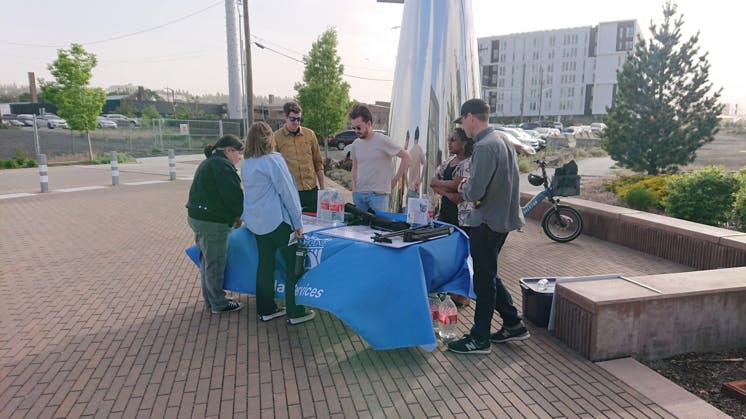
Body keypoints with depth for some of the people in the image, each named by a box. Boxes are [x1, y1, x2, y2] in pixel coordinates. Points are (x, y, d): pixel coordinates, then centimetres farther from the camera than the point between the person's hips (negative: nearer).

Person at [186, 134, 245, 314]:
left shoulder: (208, 163, 18)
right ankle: (219, 304, 11)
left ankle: (211, 299, 31)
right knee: (216, 262, 0)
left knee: (207, 260, 19)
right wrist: (238, 216, -4)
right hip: (213, 222, -11)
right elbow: (233, 195, -21)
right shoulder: (222, 166, -16)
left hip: (198, 217, 11)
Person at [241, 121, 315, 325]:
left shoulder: (246, 163, 8)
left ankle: (266, 310, 24)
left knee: (265, 263, 15)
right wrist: (298, 223, -9)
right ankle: (295, 313, 9)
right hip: (276, 221, -8)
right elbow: (287, 192, -14)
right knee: (294, 265, 3)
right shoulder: (273, 160, -15)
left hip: (255, 222, 8)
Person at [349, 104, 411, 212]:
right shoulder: (355, 144, 9)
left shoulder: (383, 141, -9)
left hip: (378, 194, -5)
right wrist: (354, 189, 8)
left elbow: (405, 157, -7)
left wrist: (395, 179, -5)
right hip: (358, 194, 5)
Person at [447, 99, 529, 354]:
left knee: (484, 281, 2)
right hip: (502, 218, 10)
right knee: (489, 276, 21)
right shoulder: (503, 140, 10)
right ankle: (513, 325, 29)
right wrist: (471, 184, 9)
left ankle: (479, 339, 16)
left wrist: (464, 189, -3)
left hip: (486, 223, -9)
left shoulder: (484, 147, -21)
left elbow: (475, 193, -24)